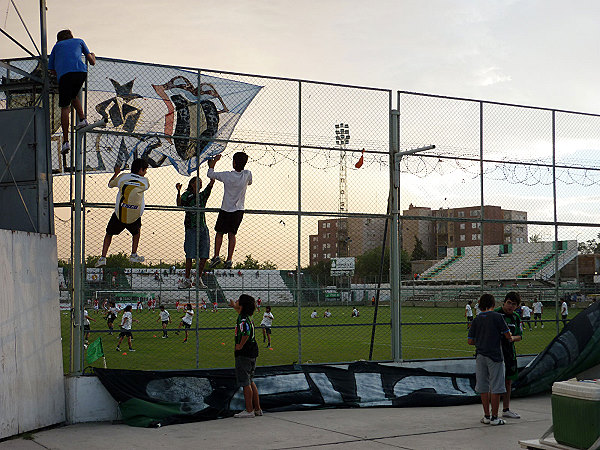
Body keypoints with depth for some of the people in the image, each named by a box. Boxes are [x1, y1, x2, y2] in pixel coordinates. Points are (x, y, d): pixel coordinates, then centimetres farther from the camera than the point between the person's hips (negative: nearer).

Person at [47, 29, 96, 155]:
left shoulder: (57, 46, 30)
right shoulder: (79, 41, 31)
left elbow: (51, 69, 26)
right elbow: (92, 62, 31)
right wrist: (93, 56, 53)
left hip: (64, 75, -1)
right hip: (81, 71, 1)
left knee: (65, 107, 1)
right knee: (74, 96, 28)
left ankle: (66, 141, -6)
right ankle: (82, 118, 4)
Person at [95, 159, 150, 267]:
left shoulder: (122, 177, 2)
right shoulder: (144, 181, -1)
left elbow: (110, 184, 20)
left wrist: (116, 173, 36)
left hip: (119, 214, 0)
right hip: (135, 216, 0)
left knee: (109, 234, 20)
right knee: (136, 232, 32)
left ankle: (103, 258, 11)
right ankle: (133, 255, 33)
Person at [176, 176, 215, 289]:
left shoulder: (203, 195, 17)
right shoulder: (187, 195, 5)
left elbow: (211, 184, 7)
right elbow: (179, 205, -12)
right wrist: (178, 192, -25)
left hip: (203, 228, 4)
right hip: (191, 228, -4)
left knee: (204, 256, 0)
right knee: (190, 255, -5)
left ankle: (199, 279, 11)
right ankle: (187, 280, 2)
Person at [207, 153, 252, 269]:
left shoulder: (227, 175, -16)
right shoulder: (247, 174, -9)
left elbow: (210, 174, -2)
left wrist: (214, 161, 12)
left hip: (226, 209, -2)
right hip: (239, 210, 2)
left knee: (219, 232, 11)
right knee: (232, 234, 7)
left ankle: (216, 256, 1)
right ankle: (229, 259, -2)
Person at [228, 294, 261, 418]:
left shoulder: (243, 319, -17)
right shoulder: (247, 316, 11)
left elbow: (246, 333, -36)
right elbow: (240, 311, 38)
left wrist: (240, 345, -23)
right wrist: (234, 306, 51)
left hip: (244, 354, -9)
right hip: (252, 353, 9)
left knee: (245, 383, -4)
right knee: (250, 382, 16)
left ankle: (249, 410, -1)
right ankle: (257, 409, 20)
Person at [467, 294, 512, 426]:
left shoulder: (476, 319, 5)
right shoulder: (497, 317, -7)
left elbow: (470, 341, 5)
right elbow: (508, 336, -6)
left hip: (480, 356, 4)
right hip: (495, 355, -4)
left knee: (483, 387, 11)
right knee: (496, 388, 2)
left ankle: (486, 416, 16)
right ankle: (494, 417, 5)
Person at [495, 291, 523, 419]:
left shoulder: (516, 317, 10)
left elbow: (520, 336, 13)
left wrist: (512, 338, -9)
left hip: (510, 353, 7)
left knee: (508, 381, 13)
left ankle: (506, 410, 24)